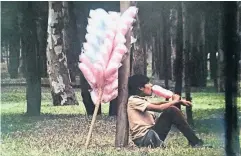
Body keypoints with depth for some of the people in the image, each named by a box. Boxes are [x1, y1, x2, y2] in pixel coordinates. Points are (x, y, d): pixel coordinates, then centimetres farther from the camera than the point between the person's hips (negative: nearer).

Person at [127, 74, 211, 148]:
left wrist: (179, 101, 2)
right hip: (145, 138, -10)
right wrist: (174, 101, -3)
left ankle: (195, 142, 7)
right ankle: (195, 143, -7)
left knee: (172, 109, 9)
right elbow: (159, 108, -18)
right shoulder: (133, 100, -10)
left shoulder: (141, 100, 21)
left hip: (151, 134, 10)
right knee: (171, 111, -14)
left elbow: (159, 104, 15)